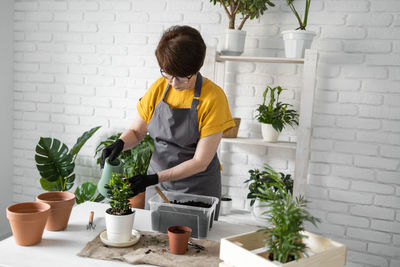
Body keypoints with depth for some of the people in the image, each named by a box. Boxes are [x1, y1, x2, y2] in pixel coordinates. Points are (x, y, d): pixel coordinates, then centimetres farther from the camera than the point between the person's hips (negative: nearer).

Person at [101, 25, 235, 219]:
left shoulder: (213, 97, -18)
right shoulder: (159, 88, -4)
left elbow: (200, 162, -19)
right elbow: (136, 131, 7)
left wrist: (153, 179, -25)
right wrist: (120, 144, -15)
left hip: (197, 188, -4)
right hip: (157, 185, 4)